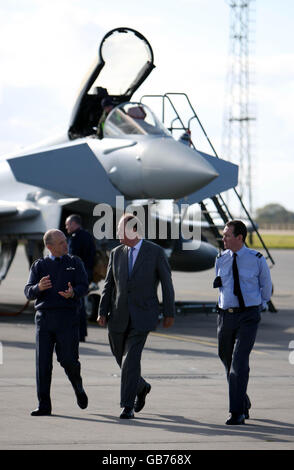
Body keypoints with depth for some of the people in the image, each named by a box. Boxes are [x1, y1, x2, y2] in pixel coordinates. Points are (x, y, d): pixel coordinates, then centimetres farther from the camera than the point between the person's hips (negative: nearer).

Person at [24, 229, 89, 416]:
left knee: (68, 359, -8)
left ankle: (78, 385, 24)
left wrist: (73, 293, -24)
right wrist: (38, 287, -21)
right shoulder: (39, 265, 12)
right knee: (43, 362, -4)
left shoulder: (75, 263, 11)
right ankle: (44, 406, 0)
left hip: (67, 317, -1)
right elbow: (28, 292, 3)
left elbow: (83, 286, -1)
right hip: (44, 317, 1)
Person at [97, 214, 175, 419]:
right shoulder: (116, 253, 8)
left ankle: (128, 406, -10)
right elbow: (109, 285, 10)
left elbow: (167, 283, 0)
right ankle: (141, 387, 39)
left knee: (131, 359, -15)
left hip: (142, 316, -5)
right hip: (118, 316, 5)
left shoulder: (156, 252, -4)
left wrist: (169, 313, -2)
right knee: (122, 359, 12)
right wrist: (103, 311, 1)